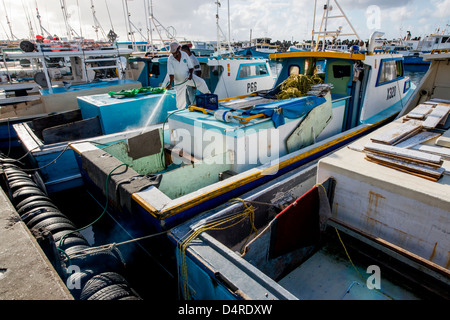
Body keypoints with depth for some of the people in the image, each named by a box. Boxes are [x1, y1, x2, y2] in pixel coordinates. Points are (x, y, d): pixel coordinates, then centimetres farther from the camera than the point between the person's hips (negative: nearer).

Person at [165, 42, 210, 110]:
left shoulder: (184, 55, -10)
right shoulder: (170, 59, -15)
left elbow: (191, 67, -3)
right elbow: (171, 73, -19)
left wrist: (190, 74, -23)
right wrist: (170, 83, -34)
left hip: (188, 76, 1)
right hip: (179, 81, -1)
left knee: (201, 82, -23)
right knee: (180, 99, -1)